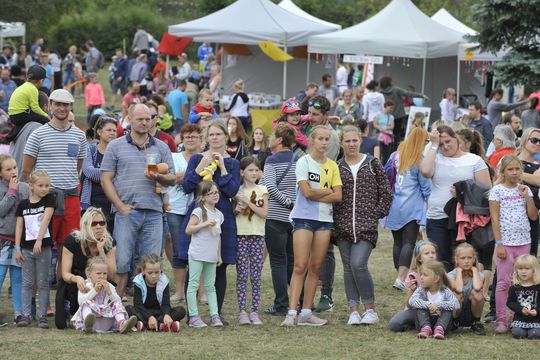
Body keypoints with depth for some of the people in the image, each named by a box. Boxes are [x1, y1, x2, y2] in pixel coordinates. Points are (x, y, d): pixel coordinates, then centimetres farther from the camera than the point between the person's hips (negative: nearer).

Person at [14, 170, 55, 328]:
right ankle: (26, 315, 10)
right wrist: (17, 248, 0)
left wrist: (39, 241, -25)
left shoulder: (49, 200, -2)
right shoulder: (23, 204, 4)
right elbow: (19, 226, 6)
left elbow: (46, 220, -14)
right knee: (27, 283, 6)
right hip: (26, 248, 2)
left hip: (43, 247, -2)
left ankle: (42, 316, 6)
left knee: (43, 283, 3)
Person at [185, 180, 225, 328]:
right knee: (193, 284, -2)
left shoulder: (219, 214, 11)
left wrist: (219, 255, 17)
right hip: (197, 255, -6)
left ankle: (215, 315, 9)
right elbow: (188, 230, -14)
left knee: (210, 286, 10)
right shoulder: (199, 212, -8)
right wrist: (205, 223, -21)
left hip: (211, 256, 6)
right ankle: (193, 317, -1)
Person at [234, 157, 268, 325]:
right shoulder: (237, 190, 6)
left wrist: (247, 202, -13)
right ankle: (242, 311, -2)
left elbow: (264, 213, -5)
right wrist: (237, 209, -11)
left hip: (258, 235, 0)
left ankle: (254, 311, 4)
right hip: (241, 235, 0)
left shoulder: (262, 190, 5)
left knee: (256, 275, 0)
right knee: (242, 275, -3)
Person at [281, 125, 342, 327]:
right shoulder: (304, 162, -3)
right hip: (304, 218, -5)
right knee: (300, 266, -10)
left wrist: (316, 195, -9)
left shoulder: (332, 166, 11)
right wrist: (328, 191, -2)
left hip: (325, 219, 5)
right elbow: (307, 191, -14)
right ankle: (291, 313, -13)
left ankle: (306, 313, 7)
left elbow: (338, 196, 2)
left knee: (316, 267, 4)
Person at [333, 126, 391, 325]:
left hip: (366, 224, -3)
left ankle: (370, 309, -4)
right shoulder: (336, 167, 8)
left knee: (358, 264, -16)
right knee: (348, 268, 4)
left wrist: (377, 213, -1)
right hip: (343, 225, 3)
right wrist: (334, 220, 3)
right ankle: (354, 311, 9)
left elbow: (386, 193, 5)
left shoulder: (372, 164, 3)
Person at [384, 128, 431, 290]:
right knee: (409, 243, -7)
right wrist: (428, 198, 12)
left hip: (394, 208, 5)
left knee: (398, 242, 14)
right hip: (412, 208, -5)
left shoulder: (395, 156, 3)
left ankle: (400, 276, 21)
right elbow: (425, 185, -6)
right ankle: (401, 278, -18)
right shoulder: (419, 161, -11)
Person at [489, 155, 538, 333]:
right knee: (504, 282, -4)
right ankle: (501, 321, 0)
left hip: (524, 242, 4)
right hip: (506, 242, -4)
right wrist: (499, 243, -12)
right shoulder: (497, 190, -3)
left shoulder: (525, 189, 9)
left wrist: (526, 197, -5)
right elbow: (494, 218, -6)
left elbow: (533, 216, 6)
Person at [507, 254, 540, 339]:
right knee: (517, 333, -20)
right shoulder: (515, 287, 1)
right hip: (519, 318, 1)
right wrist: (521, 309, -15)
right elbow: (510, 302, 0)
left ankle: (531, 329, 13)